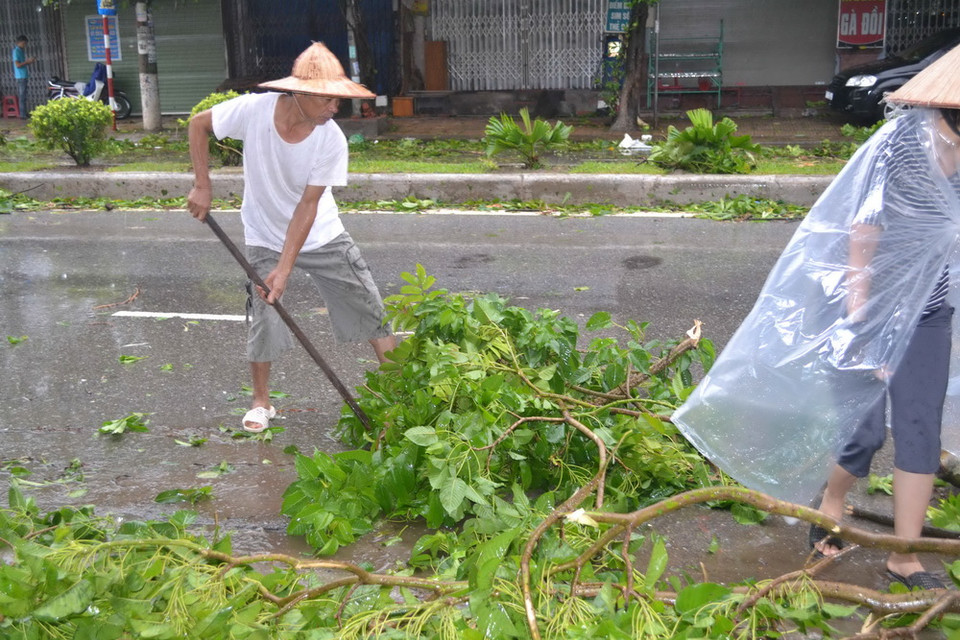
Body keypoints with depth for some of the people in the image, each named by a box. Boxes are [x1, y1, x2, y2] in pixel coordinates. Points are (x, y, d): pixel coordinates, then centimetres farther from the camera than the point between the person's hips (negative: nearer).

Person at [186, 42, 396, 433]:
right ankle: (261, 403, 21)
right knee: (265, 317, -2)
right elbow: (198, 125, -7)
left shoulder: (331, 139, -24)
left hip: (321, 236, 1)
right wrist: (202, 187, -13)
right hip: (265, 237, 0)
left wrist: (285, 268, -25)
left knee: (370, 307, 1)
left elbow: (308, 205, -22)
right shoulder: (254, 110, -25)